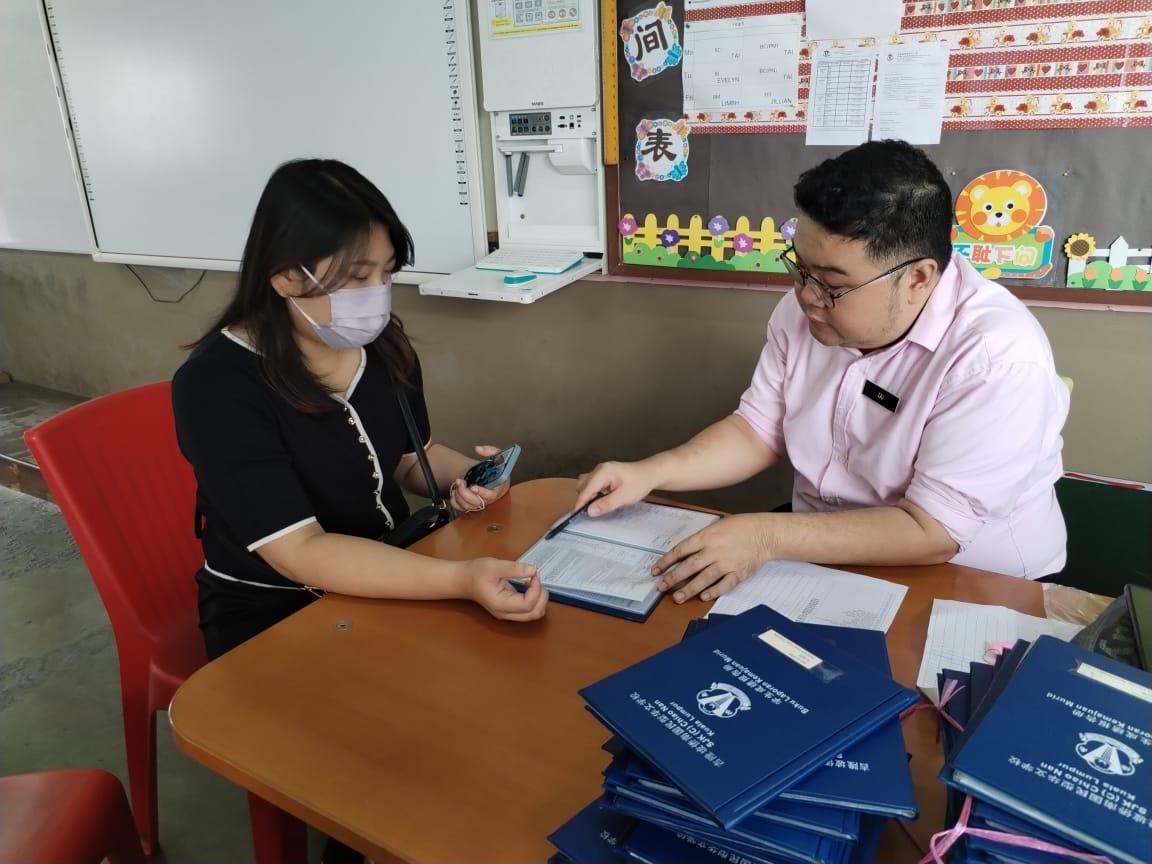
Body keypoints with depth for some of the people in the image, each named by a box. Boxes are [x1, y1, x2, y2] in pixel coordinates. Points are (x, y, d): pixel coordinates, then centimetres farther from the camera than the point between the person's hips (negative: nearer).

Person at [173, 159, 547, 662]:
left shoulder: (381, 343, -5)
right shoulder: (215, 386, -23)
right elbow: (301, 552, -29)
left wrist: (463, 476, -11)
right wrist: (459, 580, -41)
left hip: (388, 574, 6)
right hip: (275, 613, -5)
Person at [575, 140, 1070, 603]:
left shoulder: (997, 358, -25)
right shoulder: (808, 309, -6)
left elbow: (931, 533, -25)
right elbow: (759, 431, 2)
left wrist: (768, 537, -31)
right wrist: (650, 473, -11)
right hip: (822, 562, 5)